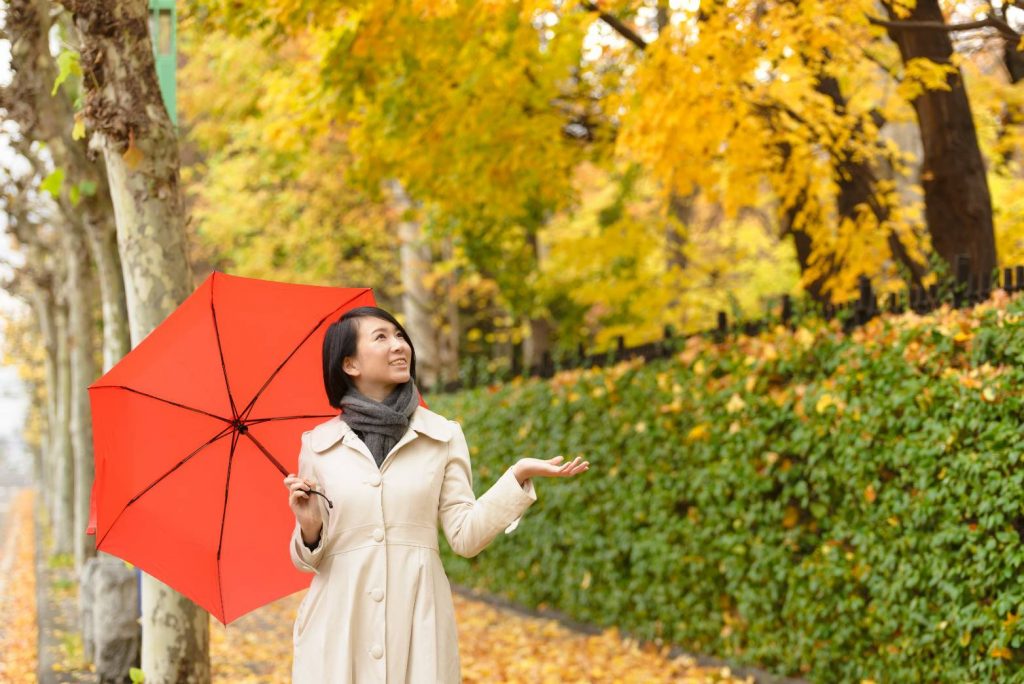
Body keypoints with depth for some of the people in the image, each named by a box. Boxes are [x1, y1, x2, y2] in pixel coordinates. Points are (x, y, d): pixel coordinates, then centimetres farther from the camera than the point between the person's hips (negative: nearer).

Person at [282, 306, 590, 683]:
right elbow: (308, 559, 8)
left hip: (417, 620, 0)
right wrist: (309, 528, -13)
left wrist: (518, 476, -11)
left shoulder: (443, 436, 5)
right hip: (338, 626, 0)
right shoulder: (318, 444, 5)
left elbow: (465, 536, -1)